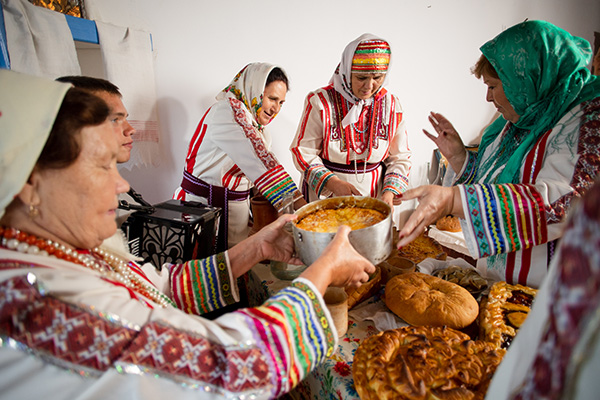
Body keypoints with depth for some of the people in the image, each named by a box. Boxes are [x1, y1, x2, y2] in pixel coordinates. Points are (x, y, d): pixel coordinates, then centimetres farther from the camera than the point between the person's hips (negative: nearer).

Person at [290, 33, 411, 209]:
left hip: (373, 197, 3)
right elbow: (303, 151, -10)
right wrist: (333, 183, -22)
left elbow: (400, 158, 3)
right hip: (324, 195, -2)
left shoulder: (391, 104, -1)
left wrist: (389, 192, -12)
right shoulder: (320, 101, -11)